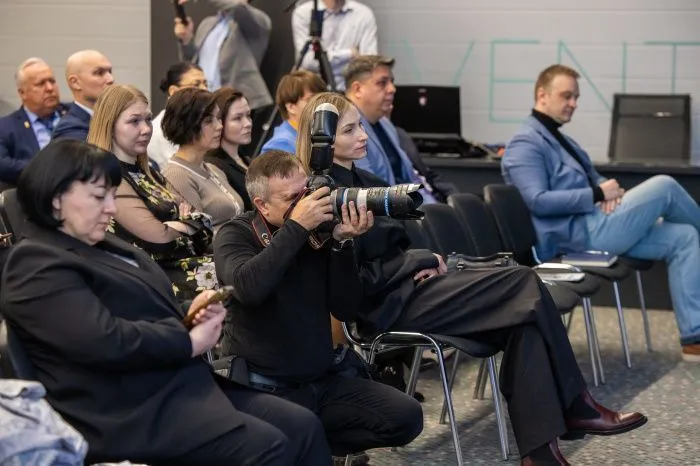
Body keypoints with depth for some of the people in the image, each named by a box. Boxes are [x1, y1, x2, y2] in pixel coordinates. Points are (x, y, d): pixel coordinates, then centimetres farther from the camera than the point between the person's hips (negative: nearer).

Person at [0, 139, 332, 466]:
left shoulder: (103, 246, 21)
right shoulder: (37, 266, -10)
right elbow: (107, 341, -22)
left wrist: (192, 314, 2)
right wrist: (189, 342, -9)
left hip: (182, 384, 10)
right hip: (135, 410, -10)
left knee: (303, 426, -5)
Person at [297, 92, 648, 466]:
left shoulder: (361, 180, 17)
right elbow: (361, 276, -18)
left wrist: (421, 263, -2)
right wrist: (426, 260, -9)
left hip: (405, 286, 9)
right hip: (387, 306, -9)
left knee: (525, 316, -13)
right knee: (524, 287, -14)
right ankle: (574, 408, -5)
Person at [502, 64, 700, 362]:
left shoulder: (561, 140, 24)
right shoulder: (526, 144, -8)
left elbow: (593, 181, 26)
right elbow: (538, 201, -20)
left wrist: (611, 190, -1)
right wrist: (599, 195, -16)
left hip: (593, 228, 10)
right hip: (579, 234, -10)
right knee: (664, 186, -11)